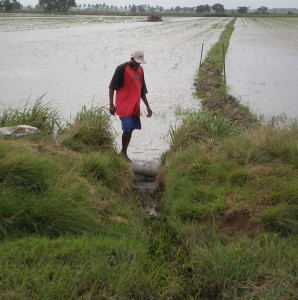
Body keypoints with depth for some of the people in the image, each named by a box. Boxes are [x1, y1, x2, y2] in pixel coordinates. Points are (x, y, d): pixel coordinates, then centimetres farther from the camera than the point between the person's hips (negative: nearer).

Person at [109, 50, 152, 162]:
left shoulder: (140, 70, 13)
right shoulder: (121, 69, -9)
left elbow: (142, 90, 20)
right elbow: (111, 87, -9)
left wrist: (147, 106, 17)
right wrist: (111, 104, -16)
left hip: (135, 106, 7)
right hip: (124, 106, -7)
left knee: (131, 129, 8)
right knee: (127, 129, -12)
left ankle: (124, 152, 20)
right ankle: (123, 153, 2)